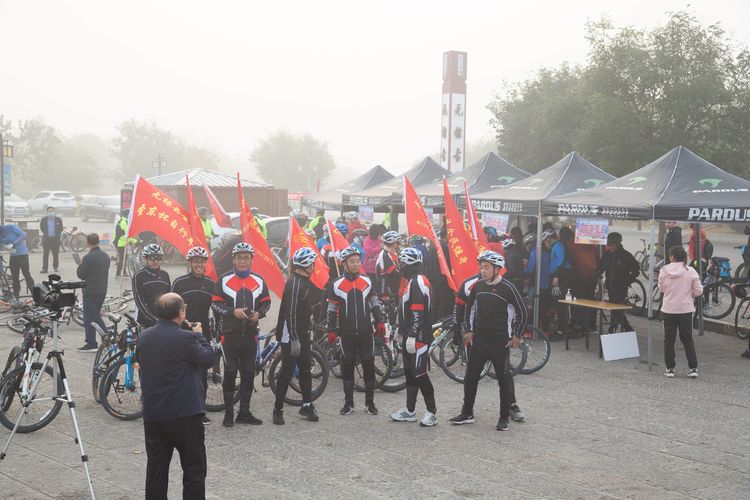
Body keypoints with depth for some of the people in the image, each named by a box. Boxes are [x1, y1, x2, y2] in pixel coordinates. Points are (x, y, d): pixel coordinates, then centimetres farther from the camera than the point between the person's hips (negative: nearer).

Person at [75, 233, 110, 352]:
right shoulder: (106, 256, 5)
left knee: (89, 317, 1)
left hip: (90, 291, -7)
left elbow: (80, 274, -15)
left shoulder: (88, 257, -19)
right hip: (102, 290, 7)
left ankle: (91, 344, 4)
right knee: (96, 315, 20)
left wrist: (80, 265, 3)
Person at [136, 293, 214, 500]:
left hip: (152, 415, 6)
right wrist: (199, 335, 10)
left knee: (156, 469, 13)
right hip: (185, 415, -6)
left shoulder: (144, 337, 2)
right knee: (194, 469, 5)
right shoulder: (185, 338, -18)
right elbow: (208, 358, -5)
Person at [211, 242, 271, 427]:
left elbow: (266, 302, 15)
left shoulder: (258, 281, 8)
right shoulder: (224, 280, -1)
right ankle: (228, 413, 9)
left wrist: (259, 313, -5)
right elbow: (215, 304, -2)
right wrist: (233, 311, -16)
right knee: (230, 373, -1)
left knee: (249, 373, 7)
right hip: (230, 334, -3)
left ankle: (244, 412, 17)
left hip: (250, 334, 3)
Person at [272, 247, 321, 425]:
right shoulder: (295, 284, -21)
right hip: (291, 337, -10)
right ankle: (278, 410, 5)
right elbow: (290, 313, -25)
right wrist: (294, 340, -25)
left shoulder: (304, 282, 9)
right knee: (287, 372, -3)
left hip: (302, 335, 10)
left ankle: (307, 405, 24)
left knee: (305, 370, 15)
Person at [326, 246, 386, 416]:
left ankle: (370, 402, 14)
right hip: (347, 334, -1)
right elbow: (332, 310, 4)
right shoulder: (337, 285, -1)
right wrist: (331, 331, 1)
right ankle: (348, 402, 16)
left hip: (366, 333, 1)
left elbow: (375, 304, 11)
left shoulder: (367, 282, 5)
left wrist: (380, 322, 1)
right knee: (347, 366, 6)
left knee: (369, 366, 3)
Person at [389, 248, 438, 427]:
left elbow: (418, 312, -23)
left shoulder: (418, 282, -17)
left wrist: (412, 336, -25)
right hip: (408, 336, 10)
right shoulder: (409, 280, 16)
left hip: (418, 338, -10)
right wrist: (401, 332, 25)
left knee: (419, 374, -6)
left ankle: (432, 412, 3)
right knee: (409, 374, 14)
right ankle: (409, 411, 21)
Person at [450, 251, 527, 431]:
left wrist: (517, 336, -3)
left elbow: (523, 313, -5)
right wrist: (468, 331, 13)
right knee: (470, 377, 7)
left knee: (504, 379, 3)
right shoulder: (478, 285, 3)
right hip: (478, 339, 5)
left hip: (500, 341, -5)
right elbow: (469, 307, 18)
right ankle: (467, 413, 19)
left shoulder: (507, 288, -12)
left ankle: (504, 417, 13)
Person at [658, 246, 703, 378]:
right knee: (687, 339, 11)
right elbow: (698, 291, -5)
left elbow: (661, 288, 1)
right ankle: (693, 368, 9)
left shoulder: (664, 271, -8)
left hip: (668, 309, 0)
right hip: (685, 309, 0)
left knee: (669, 340, 9)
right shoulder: (690, 271, -8)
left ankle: (669, 368, 9)